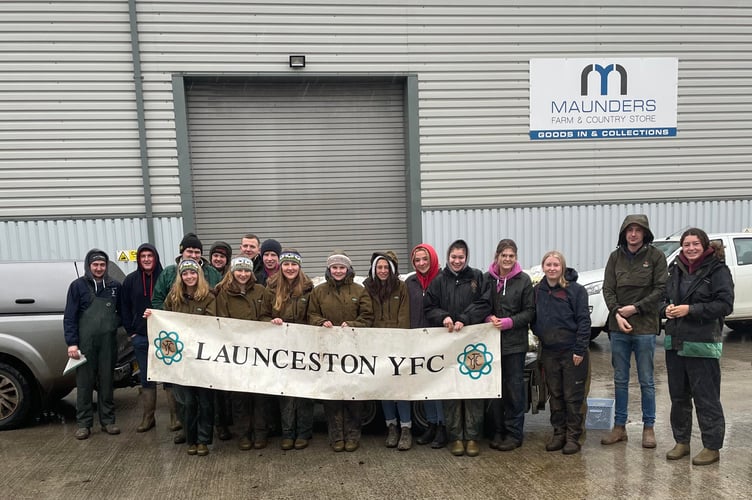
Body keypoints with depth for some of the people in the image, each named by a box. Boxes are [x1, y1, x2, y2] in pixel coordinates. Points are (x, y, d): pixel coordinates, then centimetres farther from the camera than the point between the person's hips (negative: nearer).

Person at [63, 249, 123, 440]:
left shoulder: (115, 286, 10)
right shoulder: (78, 286, 1)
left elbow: (122, 311, 19)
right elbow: (69, 316, -1)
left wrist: (116, 324, 1)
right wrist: (71, 342, -8)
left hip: (108, 342, 2)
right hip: (85, 342, -2)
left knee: (107, 382, 8)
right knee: (84, 383, 2)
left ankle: (108, 421, 16)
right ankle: (84, 423, 12)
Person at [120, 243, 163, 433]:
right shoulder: (131, 280, 5)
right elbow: (126, 308, 10)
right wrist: (131, 332, 5)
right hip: (140, 337, 3)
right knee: (146, 379, 10)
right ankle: (148, 417, 20)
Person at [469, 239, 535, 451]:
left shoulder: (524, 280, -2)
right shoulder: (487, 278, 3)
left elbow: (530, 312, -1)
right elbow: (479, 306, 10)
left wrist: (509, 322, -14)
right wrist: (488, 318, -9)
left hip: (515, 342, -2)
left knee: (515, 388, 3)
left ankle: (514, 433, 15)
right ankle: (498, 431, 22)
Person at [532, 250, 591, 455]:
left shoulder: (576, 290, -8)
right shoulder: (537, 291, 5)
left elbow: (584, 321, -10)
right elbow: (533, 318, 13)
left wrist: (579, 350, -14)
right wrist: (539, 335, 1)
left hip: (572, 351, -4)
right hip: (549, 352, 4)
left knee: (573, 396, 4)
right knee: (555, 395, 12)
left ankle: (573, 437, 15)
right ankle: (558, 433, 23)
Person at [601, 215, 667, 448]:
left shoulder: (655, 256, -3)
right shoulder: (615, 256, 5)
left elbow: (660, 289, -6)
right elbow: (608, 289, 2)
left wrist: (636, 308, -13)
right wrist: (616, 314, -11)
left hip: (645, 326, -3)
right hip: (618, 327, 3)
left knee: (646, 380, 7)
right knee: (620, 380, 11)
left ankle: (648, 427, 21)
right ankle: (619, 426, 21)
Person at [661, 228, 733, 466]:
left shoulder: (717, 270, -7)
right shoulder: (676, 269, 11)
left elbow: (725, 304, -14)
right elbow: (664, 298, 18)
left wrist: (690, 309, -19)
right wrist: (666, 308, -4)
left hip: (703, 344, -6)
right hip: (675, 342, 6)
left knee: (706, 398, 1)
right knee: (678, 396, 14)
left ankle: (712, 447, 14)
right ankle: (681, 442, 27)